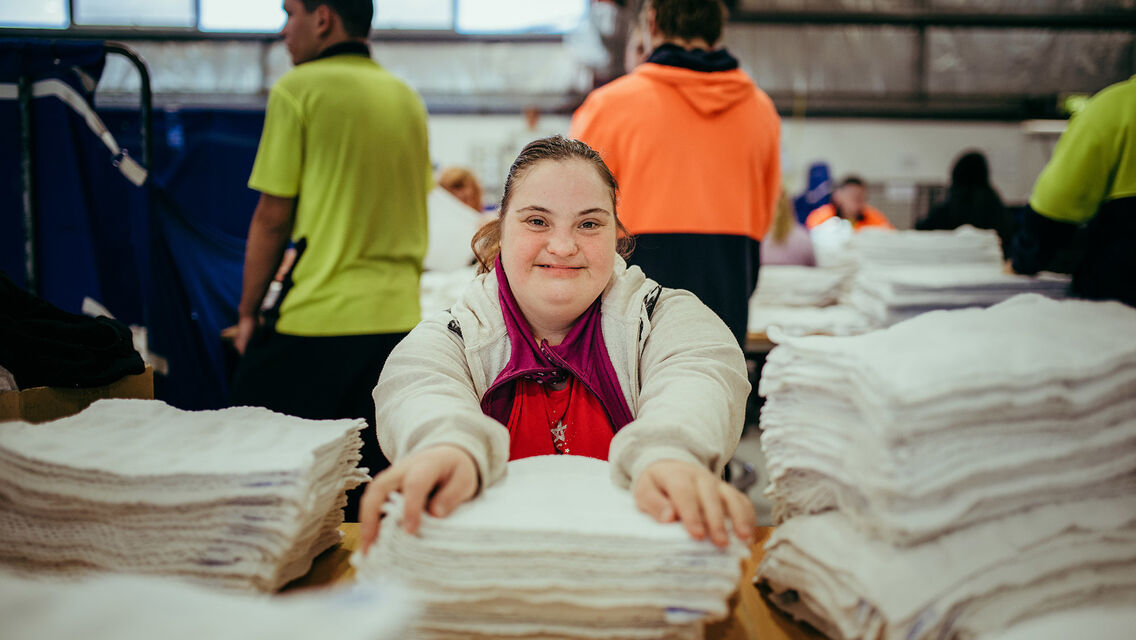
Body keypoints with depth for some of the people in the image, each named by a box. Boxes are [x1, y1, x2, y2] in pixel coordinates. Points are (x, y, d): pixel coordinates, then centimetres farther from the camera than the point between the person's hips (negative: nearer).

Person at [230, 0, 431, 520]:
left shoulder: (298, 91, -6)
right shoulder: (407, 98, 12)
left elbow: (273, 218, -6)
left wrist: (248, 311, 4)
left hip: (315, 320, -6)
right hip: (398, 317, 6)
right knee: (371, 488, 12)